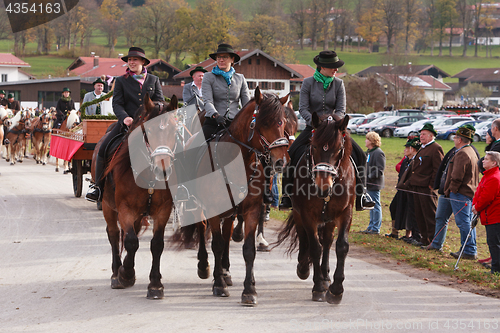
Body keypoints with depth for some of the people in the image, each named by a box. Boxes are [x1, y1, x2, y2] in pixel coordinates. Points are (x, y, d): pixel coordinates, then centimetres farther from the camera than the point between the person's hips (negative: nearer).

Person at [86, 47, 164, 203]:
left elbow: (160, 101, 9)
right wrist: (125, 117, -20)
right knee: (104, 149, -17)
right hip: (128, 123, -1)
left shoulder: (153, 80, 12)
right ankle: (98, 186, -5)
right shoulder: (121, 81, 8)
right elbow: (117, 104, 1)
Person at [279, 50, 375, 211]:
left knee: (357, 154, -17)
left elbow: (341, 110, -3)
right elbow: (303, 108, -7)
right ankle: (287, 196, -10)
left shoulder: (338, 84, 2)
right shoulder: (308, 83, -2)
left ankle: (361, 196, -9)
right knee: (292, 154, -21)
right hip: (313, 127, -1)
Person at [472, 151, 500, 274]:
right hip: (490, 216, 11)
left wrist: (477, 207, -8)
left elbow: (487, 197, -23)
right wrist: (475, 205, 6)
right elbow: (479, 192, 22)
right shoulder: (487, 176, 16)